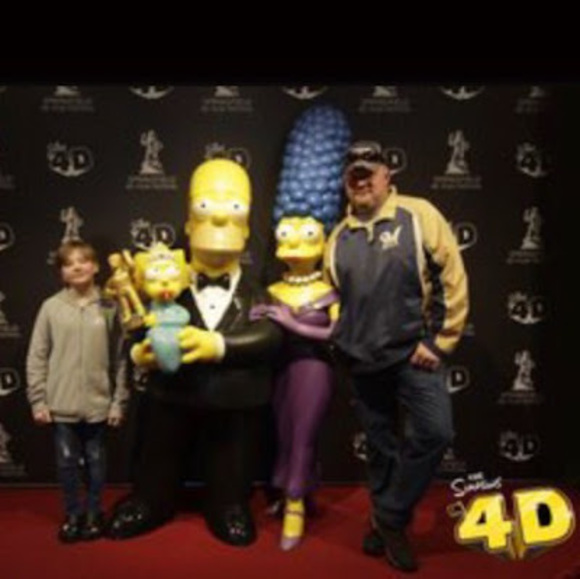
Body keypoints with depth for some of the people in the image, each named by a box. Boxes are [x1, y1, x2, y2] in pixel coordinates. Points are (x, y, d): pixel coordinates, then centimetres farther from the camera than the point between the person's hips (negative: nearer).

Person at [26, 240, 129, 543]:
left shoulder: (108, 308, -4)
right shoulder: (51, 307, -3)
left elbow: (119, 358, -1)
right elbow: (37, 357, 0)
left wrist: (119, 401, -2)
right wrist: (38, 400, -3)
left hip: (98, 402, 0)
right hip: (61, 402, 0)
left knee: (95, 461, 13)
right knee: (67, 462, 12)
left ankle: (93, 513, 31)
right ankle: (73, 514, 31)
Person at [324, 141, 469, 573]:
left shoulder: (418, 215, -5)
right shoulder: (339, 237, 10)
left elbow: (453, 281, -8)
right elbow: (332, 298, 21)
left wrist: (439, 343, -10)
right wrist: (342, 343, 10)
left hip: (413, 351, -4)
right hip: (363, 360, 4)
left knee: (435, 431, -16)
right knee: (381, 446, 12)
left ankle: (390, 518, 5)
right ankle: (387, 521, 33)